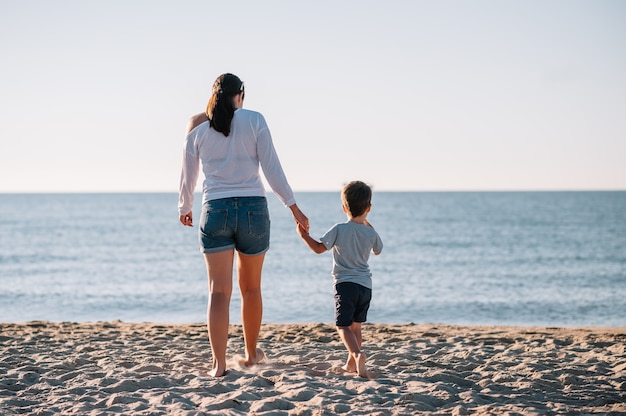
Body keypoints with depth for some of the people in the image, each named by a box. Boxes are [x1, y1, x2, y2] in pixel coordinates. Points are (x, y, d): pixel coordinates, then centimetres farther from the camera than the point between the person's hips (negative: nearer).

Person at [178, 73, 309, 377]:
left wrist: (184, 209, 31)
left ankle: (219, 364, -12)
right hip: (253, 208, 0)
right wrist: (293, 207, 1)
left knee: (219, 291, -2)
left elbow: (187, 179, 13)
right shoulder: (254, 120, 0)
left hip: (215, 210, 0)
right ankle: (251, 353, 32)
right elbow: (271, 167, -4)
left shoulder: (198, 130, 5)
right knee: (251, 287, 17)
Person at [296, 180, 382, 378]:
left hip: (345, 283, -4)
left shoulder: (339, 230, -8)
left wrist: (304, 235, 5)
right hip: (365, 285, 4)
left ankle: (357, 354, -30)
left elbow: (319, 248, -9)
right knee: (355, 326, 19)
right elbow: (378, 250, 25)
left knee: (343, 326, -5)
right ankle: (351, 363, 23)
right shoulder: (371, 233, 4)